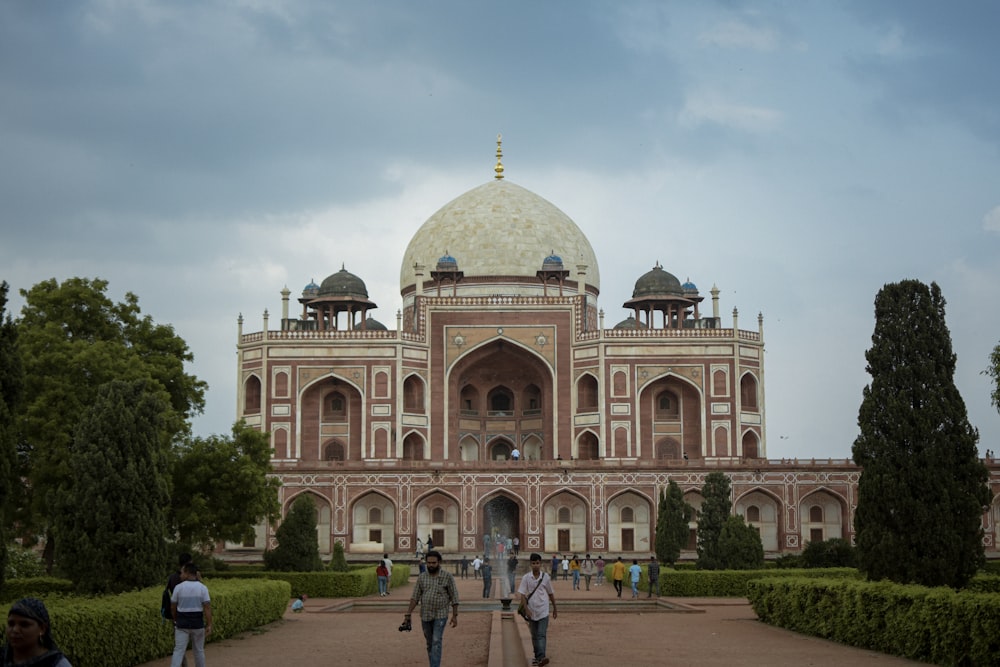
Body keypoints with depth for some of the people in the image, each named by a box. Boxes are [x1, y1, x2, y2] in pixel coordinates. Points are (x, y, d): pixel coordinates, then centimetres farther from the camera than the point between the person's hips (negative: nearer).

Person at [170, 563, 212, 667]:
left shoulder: (179, 587, -7)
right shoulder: (202, 588, -6)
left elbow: (173, 607, 3)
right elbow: (207, 608, -12)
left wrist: (175, 619, 21)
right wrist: (209, 626, -11)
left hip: (182, 624, -1)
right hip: (197, 624, 1)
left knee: (178, 651, -1)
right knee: (198, 650, 15)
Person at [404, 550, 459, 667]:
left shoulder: (447, 576, -8)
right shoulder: (422, 577, 1)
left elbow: (454, 597, -5)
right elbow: (415, 597, 0)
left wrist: (455, 616, -8)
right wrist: (408, 615, -6)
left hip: (440, 615, -4)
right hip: (425, 616, 4)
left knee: (436, 642, -15)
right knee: (430, 644, 12)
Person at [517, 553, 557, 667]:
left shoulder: (546, 577, -1)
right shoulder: (526, 578, -3)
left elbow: (551, 594, 9)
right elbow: (522, 594, -5)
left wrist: (554, 609, 15)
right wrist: (525, 609, -14)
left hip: (543, 611, -2)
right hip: (531, 611, 2)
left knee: (541, 635, -13)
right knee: (534, 636, 12)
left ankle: (541, 657, -22)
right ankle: (537, 657, 23)